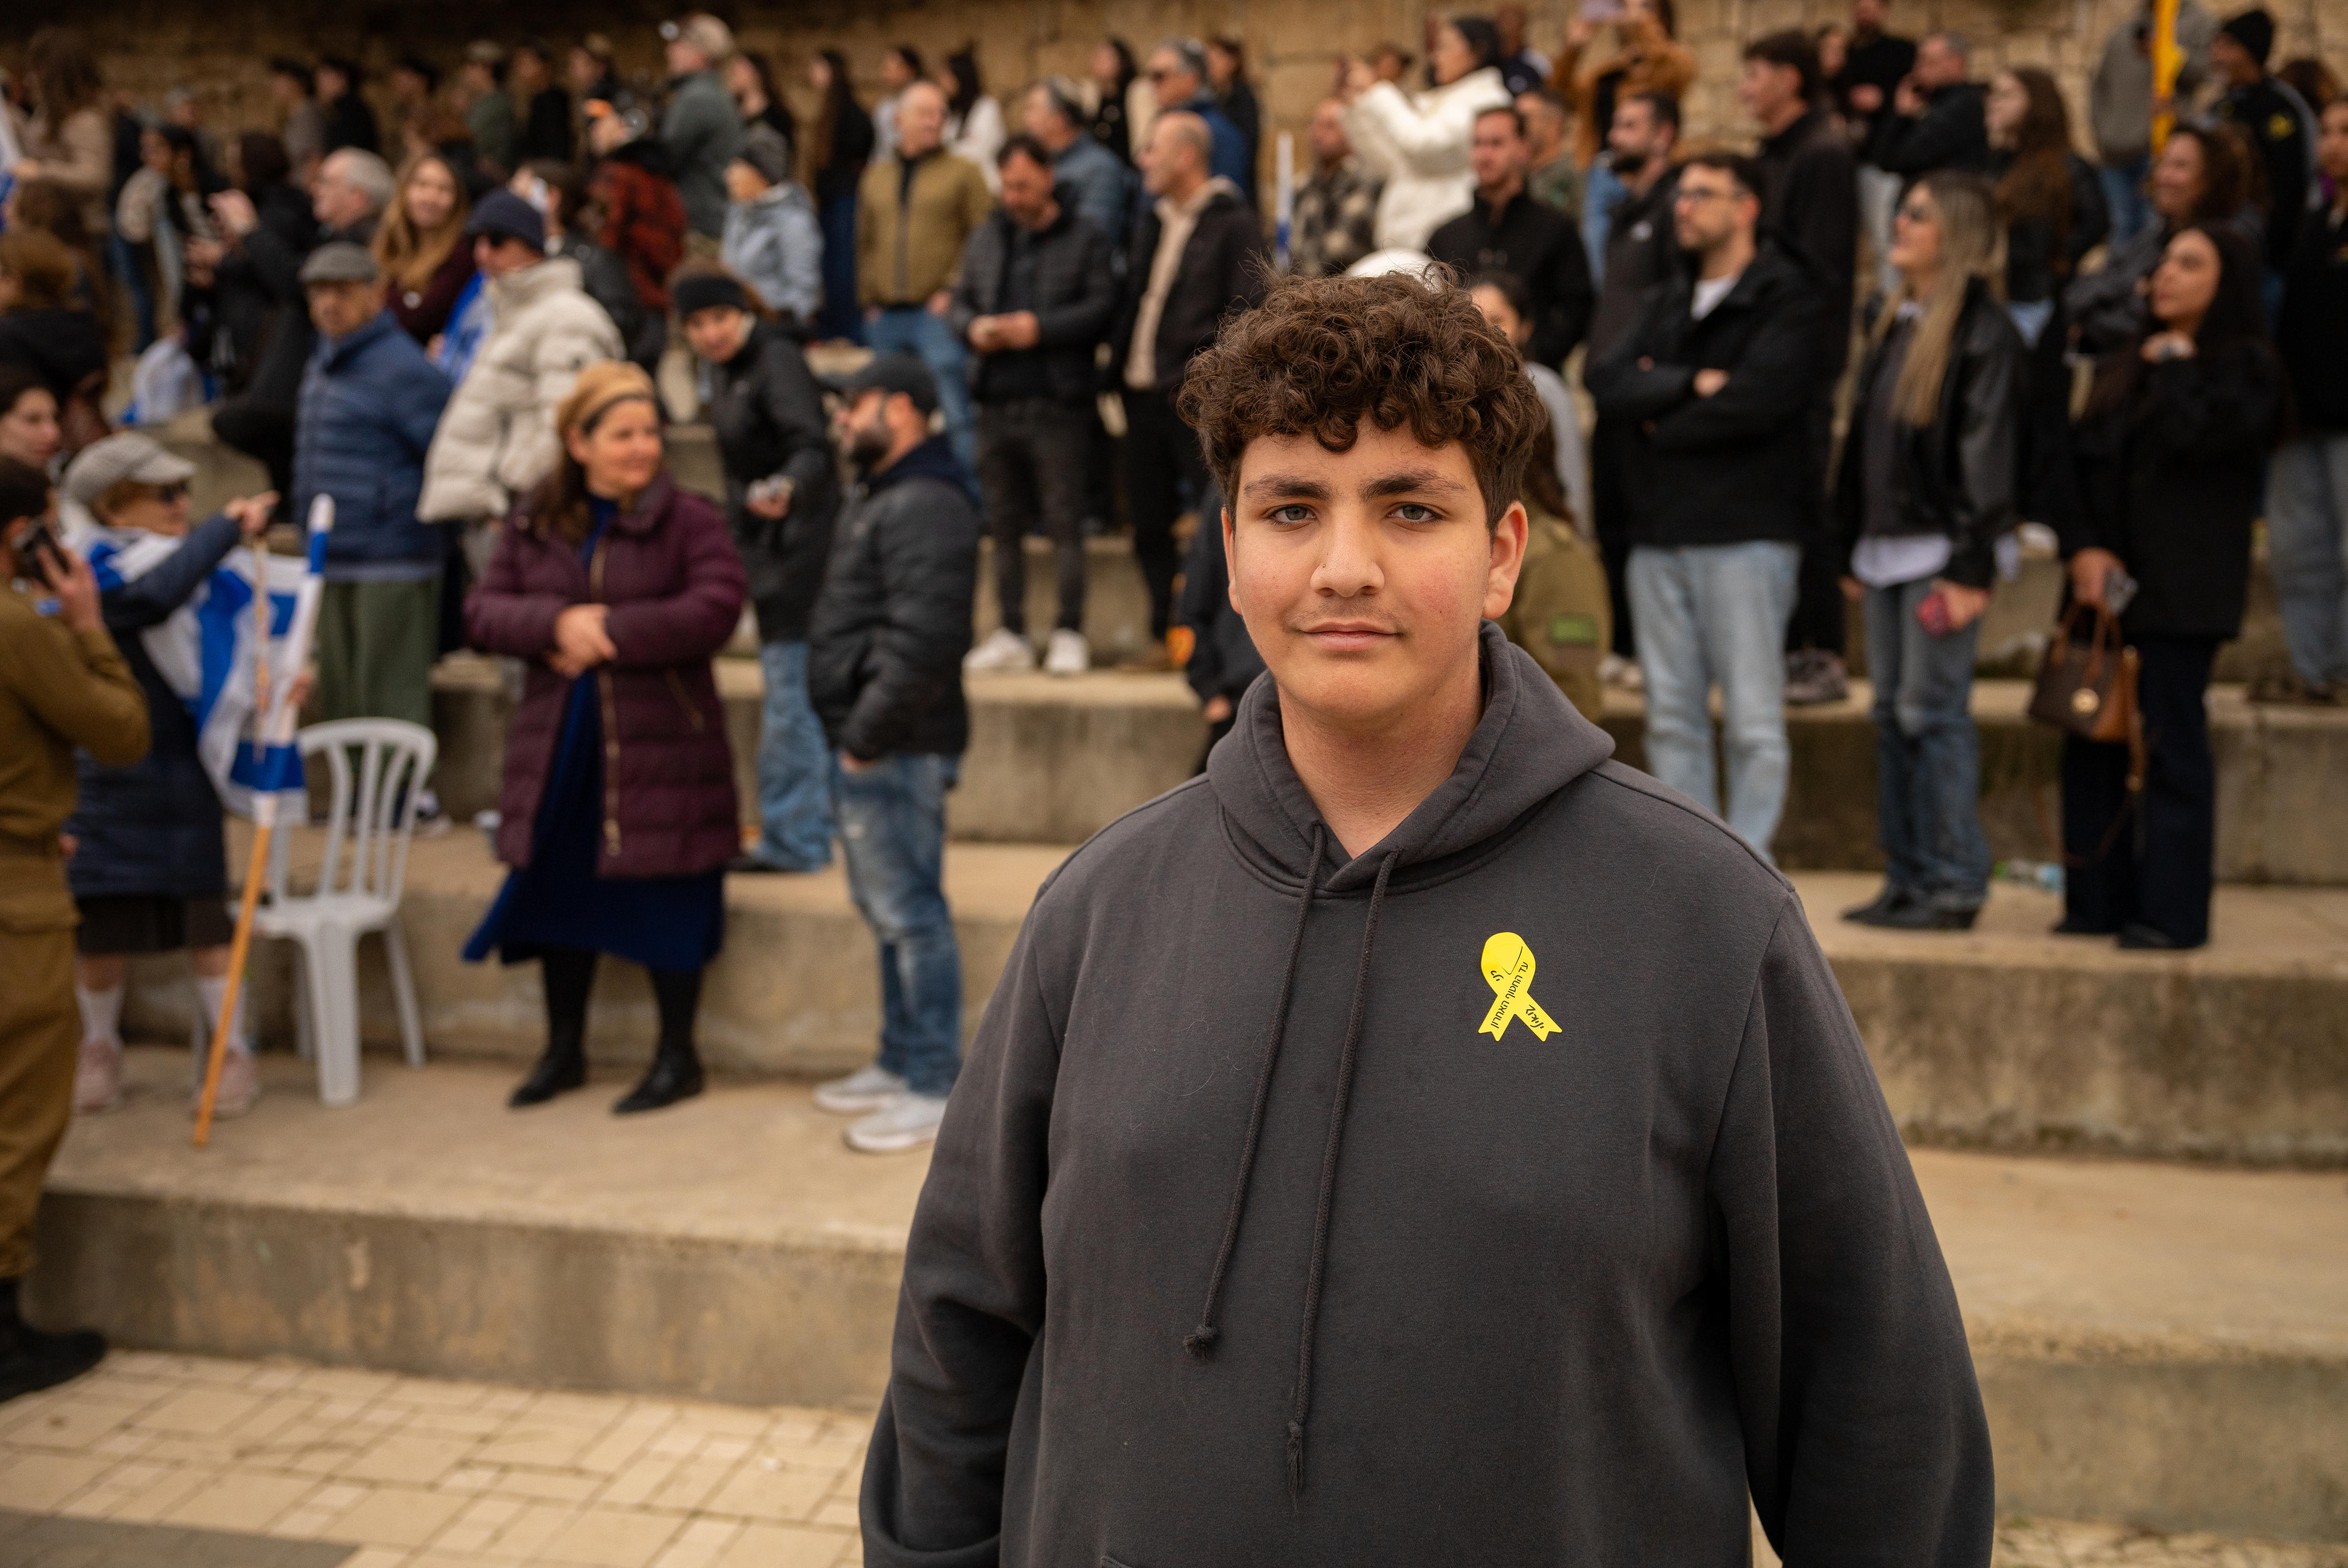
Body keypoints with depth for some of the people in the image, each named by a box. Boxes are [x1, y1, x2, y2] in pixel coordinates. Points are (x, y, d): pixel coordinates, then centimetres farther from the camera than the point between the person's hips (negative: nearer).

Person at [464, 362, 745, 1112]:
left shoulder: (689, 520, -6)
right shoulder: (532, 522, 8)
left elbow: (714, 611, -19)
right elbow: (484, 610, 3)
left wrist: (607, 632, -16)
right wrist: (557, 625, -17)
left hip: (660, 743, -4)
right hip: (559, 742, 5)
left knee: (665, 901, 3)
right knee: (559, 890, 14)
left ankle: (677, 1057, 19)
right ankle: (564, 1048, 31)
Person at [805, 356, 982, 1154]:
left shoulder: (925, 505, -17)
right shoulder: (878, 495, 18)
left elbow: (925, 640, -26)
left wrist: (868, 735, -21)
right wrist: (853, 735, 15)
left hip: (896, 750, -11)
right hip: (864, 743, 11)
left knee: (908, 911, -6)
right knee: (884, 908, 18)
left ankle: (934, 1087, 2)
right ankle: (901, 1062, 30)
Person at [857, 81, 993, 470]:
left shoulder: (962, 173, 2)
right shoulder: (877, 175, 16)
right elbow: (865, 242, 19)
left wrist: (953, 291, -11)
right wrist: (870, 297, 8)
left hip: (938, 313, -5)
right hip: (887, 317, 5)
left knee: (956, 415, -9)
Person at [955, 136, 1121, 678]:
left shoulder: (1086, 240, 2)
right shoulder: (986, 238, 17)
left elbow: (1102, 306, -8)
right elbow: (960, 301, 19)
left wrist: (1039, 327, -16)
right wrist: (974, 327, -3)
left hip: (1057, 403, -5)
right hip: (996, 399, 5)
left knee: (1065, 522, -3)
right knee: (1004, 524, 8)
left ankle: (1069, 634, 3)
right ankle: (1010, 635, 16)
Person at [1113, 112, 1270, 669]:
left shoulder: (1234, 224, -5)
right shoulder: (1152, 223, 19)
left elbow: (1245, 311, -11)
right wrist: (1120, 364, 10)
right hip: (1144, 393, 8)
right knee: (1149, 523, 10)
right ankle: (1167, 633, 19)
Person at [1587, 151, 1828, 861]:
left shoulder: (1790, 298, -2)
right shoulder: (1667, 304, 19)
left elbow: (1755, 401, -16)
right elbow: (1608, 385, 4)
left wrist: (1662, 424, -3)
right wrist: (1693, 383, -11)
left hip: (1746, 534, -6)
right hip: (1659, 535, 7)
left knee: (1752, 721, -4)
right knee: (1672, 717, 8)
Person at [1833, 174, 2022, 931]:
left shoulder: (1985, 332, -9)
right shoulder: (1894, 322, 17)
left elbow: (1988, 451, -14)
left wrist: (1971, 567, -18)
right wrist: (1852, 545, 16)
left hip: (1939, 550, -8)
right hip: (1885, 548, 8)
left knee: (1933, 711, -6)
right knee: (1893, 713, 9)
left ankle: (1955, 885, 2)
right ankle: (1907, 879, 16)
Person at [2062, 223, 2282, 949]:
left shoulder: (2246, 368, 0)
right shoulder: (2121, 369, 19)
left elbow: (2196, 435, -20)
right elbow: (2083, 461, 12)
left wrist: (2174, 363, -4)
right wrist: (2084, 548, -4)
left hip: (2182, 591, -6)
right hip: (2107, 582, 6)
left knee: (2170, 745, -6)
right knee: (2092, 740, 4)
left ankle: (2172, 911, 0)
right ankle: (2097, 901, 12)